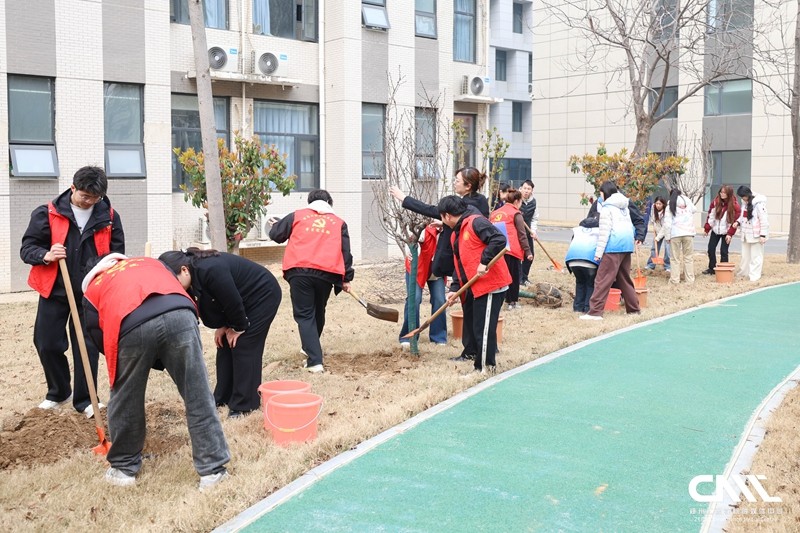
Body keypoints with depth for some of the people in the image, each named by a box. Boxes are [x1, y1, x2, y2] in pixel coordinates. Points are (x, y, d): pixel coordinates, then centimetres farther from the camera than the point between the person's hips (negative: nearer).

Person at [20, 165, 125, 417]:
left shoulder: (109, 216, -2)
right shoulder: (47, 214, -7)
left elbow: (117, 252, 7)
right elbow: (27, 248, -3)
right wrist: (46, 255, -24)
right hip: (55, 291, 0)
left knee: (88, 346, 2)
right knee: (47, 343, 6)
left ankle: (84, 400, 17)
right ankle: (59, 392, 30)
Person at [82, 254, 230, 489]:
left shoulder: (92, 289, 33)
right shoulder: (151, 262, 41)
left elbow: (99, 337, 26)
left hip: (131, 326, -1)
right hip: (179, 314, 1)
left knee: (125, 402, 21)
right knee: (198, 398, 11)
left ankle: (124, 468, 38)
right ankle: (212, 469, 17)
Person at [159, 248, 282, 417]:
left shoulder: (210, 270, -36)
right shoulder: (193, 276, -9)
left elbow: (234, 302, -28)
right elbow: (212, 304, 6)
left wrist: (238, 328, -14)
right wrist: (222, 326, -1)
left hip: (263, 294, -9)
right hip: (244, 300, 9)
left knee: (244, 348, -10)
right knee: (225, 345, 8)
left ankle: (245, 405, -3)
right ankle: (222, 398, 17)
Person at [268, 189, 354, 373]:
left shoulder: (297, 215, 15)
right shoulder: (338, 222, 18)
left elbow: (275, 235, 20)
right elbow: (345, 252, 12)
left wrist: (278, 224, 42)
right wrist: (346, 278, 14)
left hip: (299, 271, -2)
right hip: (327, 273, 2)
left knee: (305, 315, 2)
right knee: (318, 313, 23)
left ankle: (315, 361, -8)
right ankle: (309, 348, 41)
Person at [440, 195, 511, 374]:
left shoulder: (476, 222, -12)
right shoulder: (455, 235, 18)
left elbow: (499, 239, -24)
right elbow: (459, 264, 19)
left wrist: (484, 262, -24)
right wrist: (455, 289, 8)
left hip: (490, 286, -10)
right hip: (472, 289, 10)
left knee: (483, 330, -4)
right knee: (471, 329, 14)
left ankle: (485, 368, 7)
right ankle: (480, 364, 26)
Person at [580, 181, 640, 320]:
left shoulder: (607, 208, -5)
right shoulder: (624, 207, 19)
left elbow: (604, 232, -11)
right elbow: (630, 227, 20)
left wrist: (598, 252, -10)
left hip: (614, 246, -8)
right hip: (627, 244, 8)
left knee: (602, 280, -9)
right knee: (624, 278, 18)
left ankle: (595, 312, -14)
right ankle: (633, 308, 22)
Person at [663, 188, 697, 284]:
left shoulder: (670, 206, 2)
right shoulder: (689, 203, 12)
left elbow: (667, 223, -1)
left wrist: (668, 236, 3)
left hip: (675, 234, -2)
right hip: (688, 233, 2)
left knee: (675, 257, 3)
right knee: (688, 257, 8)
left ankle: (675, 279, 1)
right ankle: (690, 278, 8)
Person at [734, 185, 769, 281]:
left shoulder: (759, 203, -17)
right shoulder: (744, 202, 8)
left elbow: (764, 220, -17)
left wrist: (763, 235, -18)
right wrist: (738, 222, -2)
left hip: (756, 235, -8)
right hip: (746, 234, 8)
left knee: (755, 256, 1)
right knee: (745, 255, 17)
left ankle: (754, 276, 6)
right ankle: (743, 272, 28)